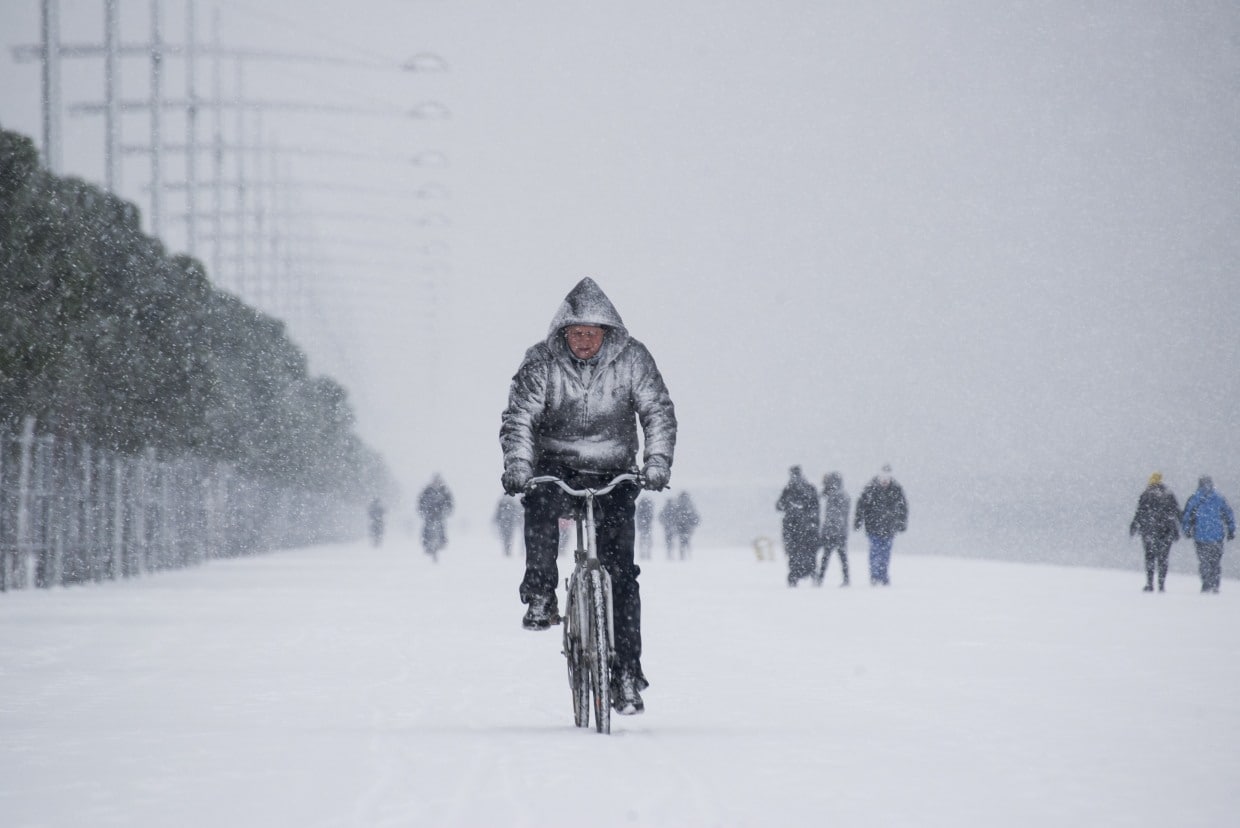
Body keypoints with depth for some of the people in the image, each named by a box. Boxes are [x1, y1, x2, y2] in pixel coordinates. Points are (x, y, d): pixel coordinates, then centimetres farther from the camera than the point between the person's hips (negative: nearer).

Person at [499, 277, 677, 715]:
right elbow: (518, 418, -11)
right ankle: (541, 597, -22)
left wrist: (657, 463, -21)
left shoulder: (632, 359, -7)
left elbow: (658, 411, -6)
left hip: (614, 476, 0)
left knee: (621, 572, -9)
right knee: (540, 501, -36)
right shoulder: (541, 362, -9)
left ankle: (627, 674, -5)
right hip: (557, 467, 0)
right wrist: (517, 467, -27)